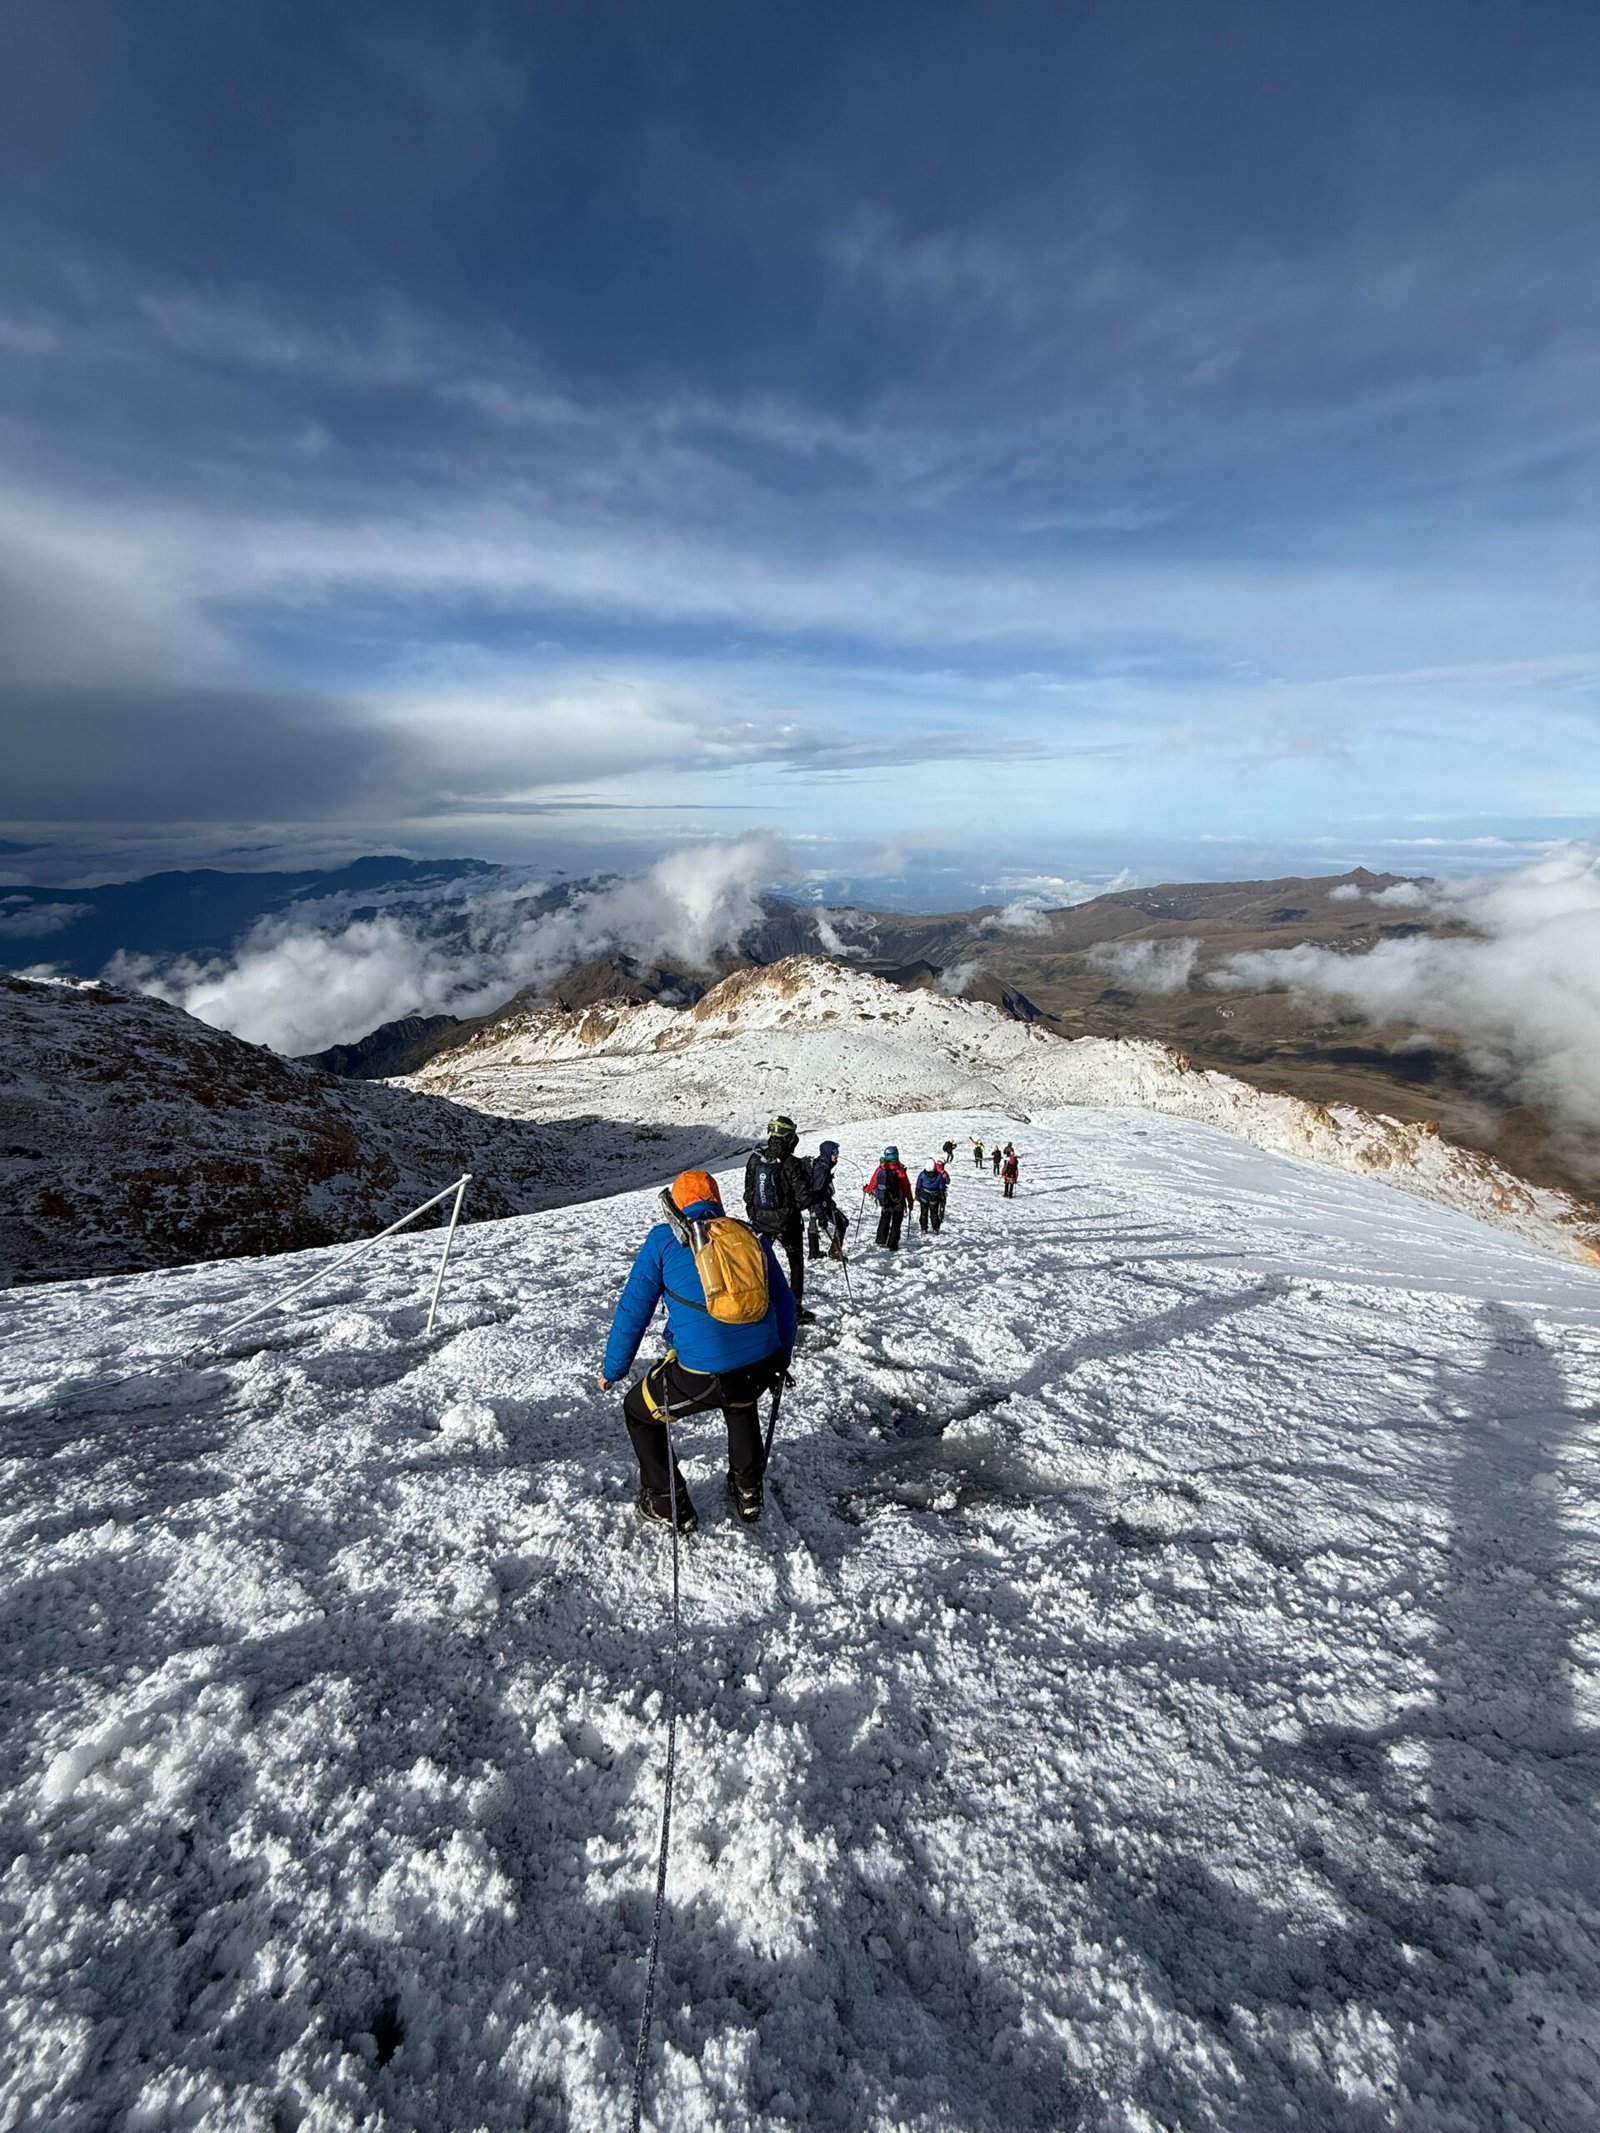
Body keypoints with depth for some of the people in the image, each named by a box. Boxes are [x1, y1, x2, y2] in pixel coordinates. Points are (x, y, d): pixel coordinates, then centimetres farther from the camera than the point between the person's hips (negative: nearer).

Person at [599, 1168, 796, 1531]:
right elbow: (784, 1302, 21)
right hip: (761, 1369, 4)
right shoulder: (750, 1236, 14)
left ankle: (668, 1506, 33)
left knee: (638, 1412, 26)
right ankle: (748, 1492, 44)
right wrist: (782, 1358, 36)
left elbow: (633, 1308, 6)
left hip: (700, 1374, -4)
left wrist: (612, 1369, 20)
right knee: (740, 1403, 40)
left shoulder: (664, 1239, 5)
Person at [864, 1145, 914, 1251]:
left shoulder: (880, 1169, -8)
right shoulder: (900, 1170, -17)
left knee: (884, 1221, 22)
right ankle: (892, 1245, 5)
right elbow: (906, 1186, -12)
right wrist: (910, 1201, -1)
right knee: (896, 1224, 8)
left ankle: (881, 1241, 28)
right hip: (898, 1203, -3)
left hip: (883, 1201, 4)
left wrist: (866, 1189, 24)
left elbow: (873, 1182, 3)